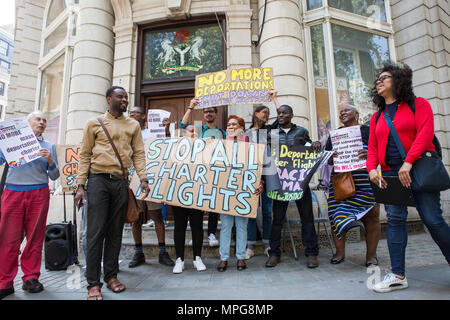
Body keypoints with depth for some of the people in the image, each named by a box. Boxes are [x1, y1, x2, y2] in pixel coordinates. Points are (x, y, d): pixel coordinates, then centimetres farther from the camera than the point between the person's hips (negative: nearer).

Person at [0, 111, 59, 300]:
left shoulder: (49, 146, 15)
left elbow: (54, 176, 12)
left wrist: (50, 161, -6)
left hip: (39, 193, 1)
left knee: (35, 237, 2)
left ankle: (31, 278, 11)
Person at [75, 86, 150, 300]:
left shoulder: (133, 125, 13)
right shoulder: (95, 123, 7)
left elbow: (138, 154, 8)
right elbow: (85, 155, 5)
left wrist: (143, 178, -6)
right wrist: (81, 185, -2)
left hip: (121, 182, 2)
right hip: (98, 180, -2)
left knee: (115, 232, 8)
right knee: (96, 232, -2)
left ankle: (111, 276, 22)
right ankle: (93, 284, 7)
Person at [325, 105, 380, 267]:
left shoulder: (368, 131, 10)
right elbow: (327, 159, 15)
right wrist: (331, 157, -8)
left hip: (365, 179, -2)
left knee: (371, 215, -4)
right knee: (337, 213, -3)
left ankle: (371, 255, 11)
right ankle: (339, 252, 12)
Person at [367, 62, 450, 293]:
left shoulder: (418, 104, 5)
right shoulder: (377, 117, 17)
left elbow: (425, 133, -10)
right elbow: (372, 147, 11)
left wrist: (408, 162, -22)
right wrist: (371, 169, -7)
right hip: (390, 173, 4)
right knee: (395, 219, -4)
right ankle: (398, 276, 0)